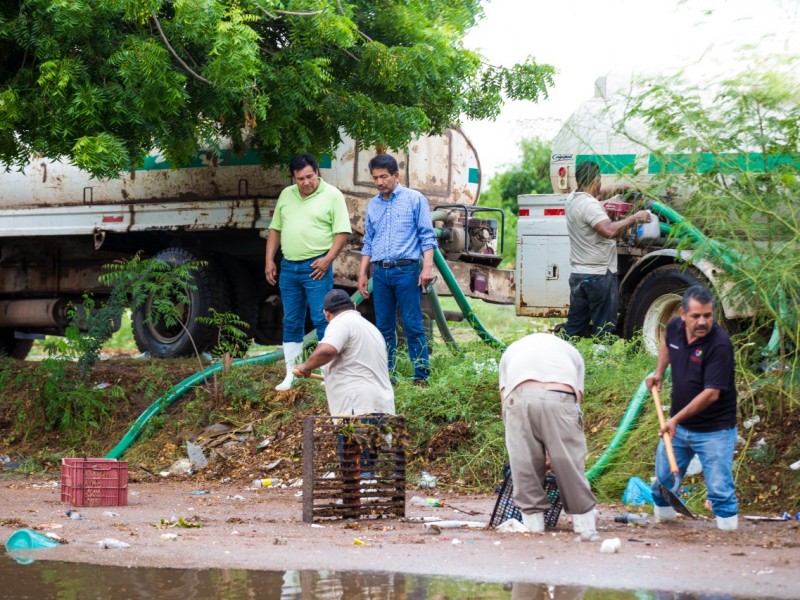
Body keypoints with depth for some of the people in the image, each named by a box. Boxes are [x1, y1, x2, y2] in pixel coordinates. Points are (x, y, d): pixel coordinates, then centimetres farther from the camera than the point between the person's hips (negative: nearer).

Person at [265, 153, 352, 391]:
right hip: (288, 267, 6)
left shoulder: (332, 195, -5)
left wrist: (328, 259, -17)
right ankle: (290, 375, 16)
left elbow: (342, 231, -8)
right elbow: (275, 229, 17)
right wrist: (269, 260, 10)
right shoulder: (286, 195, 12)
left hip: (316, 267, -5)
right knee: (291, 323, 10)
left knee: (322, 320, -6)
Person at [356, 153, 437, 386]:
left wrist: (428, 267, -13)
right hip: (380, 273, 5)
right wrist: (363, 273, 16)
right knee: (384, 327, 6)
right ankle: (386, 374, 12)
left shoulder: (415, 199, 1)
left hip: (406, 271, -5)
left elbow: (427, 236, -2)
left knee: (413, 326, -7)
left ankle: (422, 374, -4)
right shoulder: (372, 206, 15)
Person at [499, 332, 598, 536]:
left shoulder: (512, 350, 37)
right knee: (569, 461, 9)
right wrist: (555, 448, 26)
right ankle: (584, 522, 15)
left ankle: (533, 518, 15)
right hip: (561, 397, 0)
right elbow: (578, 396, 24)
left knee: (524, 461, 11)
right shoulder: (571, 352, 35)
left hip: (519, 397, 0)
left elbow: (504, 395, 26)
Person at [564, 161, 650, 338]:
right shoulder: (590, 205, -19)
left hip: (577, 274, 9)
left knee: (573, 328, 12)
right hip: (598, 275, -9)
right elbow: (609, 230, -34)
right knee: (603, 330, -2)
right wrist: (634, 218, -23)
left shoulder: (571, 199, 8)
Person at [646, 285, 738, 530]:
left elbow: (711, 393, -27)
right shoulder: (675, 327, -5)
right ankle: (663, 515, 37)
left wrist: (676, 419, -27)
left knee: (719, 487, -11)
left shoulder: (719, 344, -25)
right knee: (664, 478, 17)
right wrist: (659, 372, 10)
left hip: (714, 429, -7)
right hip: (678, 425, 7)